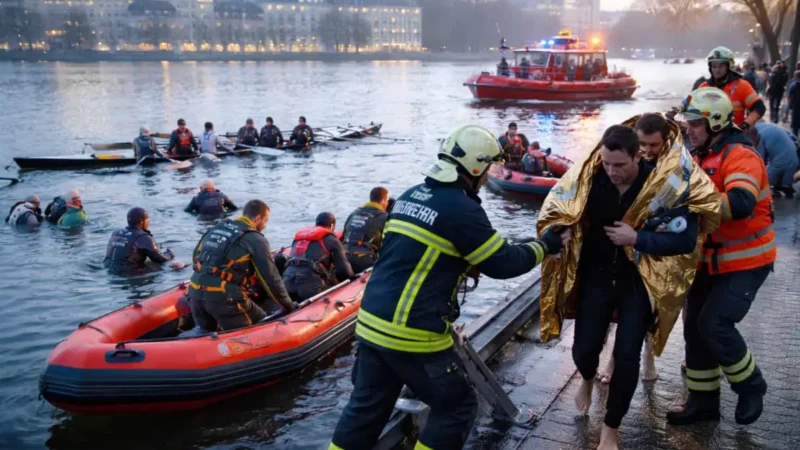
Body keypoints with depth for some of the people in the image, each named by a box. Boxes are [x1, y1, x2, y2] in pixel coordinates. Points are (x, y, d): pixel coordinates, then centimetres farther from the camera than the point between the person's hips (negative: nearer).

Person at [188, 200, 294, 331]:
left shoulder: (216, 228, 18)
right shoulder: (256, 240, 0)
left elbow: (196, 258, 27)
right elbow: (270, 279, -1)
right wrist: (288, 305, 10)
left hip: (195, 293, 6)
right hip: (224, 298, -6)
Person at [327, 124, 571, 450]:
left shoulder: (411, 196, 11)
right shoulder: (462, 209, -13)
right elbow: (503, 263, -7)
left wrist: (466, 264, 21)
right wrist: (544, 246, 9)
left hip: (372, 323, 8)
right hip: (412, 333, -8)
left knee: (366, 408, 20)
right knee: (456, 406, 12)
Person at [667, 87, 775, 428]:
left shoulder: (740, 156, -20)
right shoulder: (705, 157, 9)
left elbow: (740, 204, -37)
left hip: (745, 261, -9)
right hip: (712, 259, 9)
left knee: (715, 324, -15)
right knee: (695, 326, 8)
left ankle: (751, 386, 12)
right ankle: (703, 401, 22)